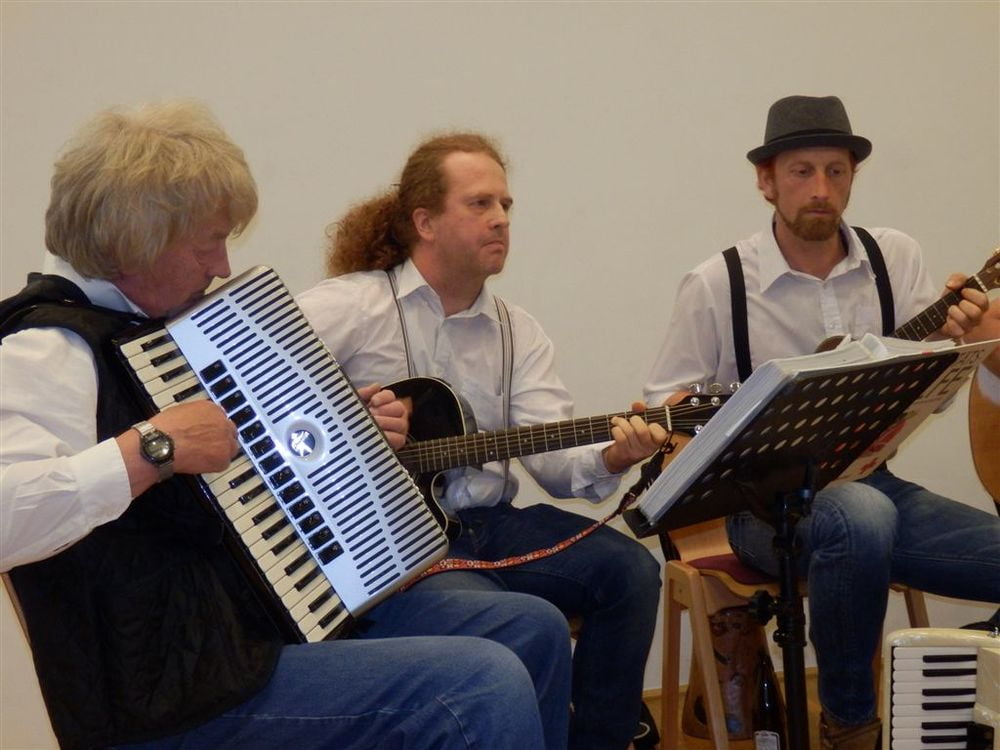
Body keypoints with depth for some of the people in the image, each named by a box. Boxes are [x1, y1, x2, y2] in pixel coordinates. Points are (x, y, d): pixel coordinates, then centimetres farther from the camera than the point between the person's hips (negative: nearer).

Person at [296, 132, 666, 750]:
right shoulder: (353, 306, -4)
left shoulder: (519, 334, 11)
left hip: (491, 523, 6)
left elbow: (551, 454, -1)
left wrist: (610, 458, -23)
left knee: (628, 569, -13)